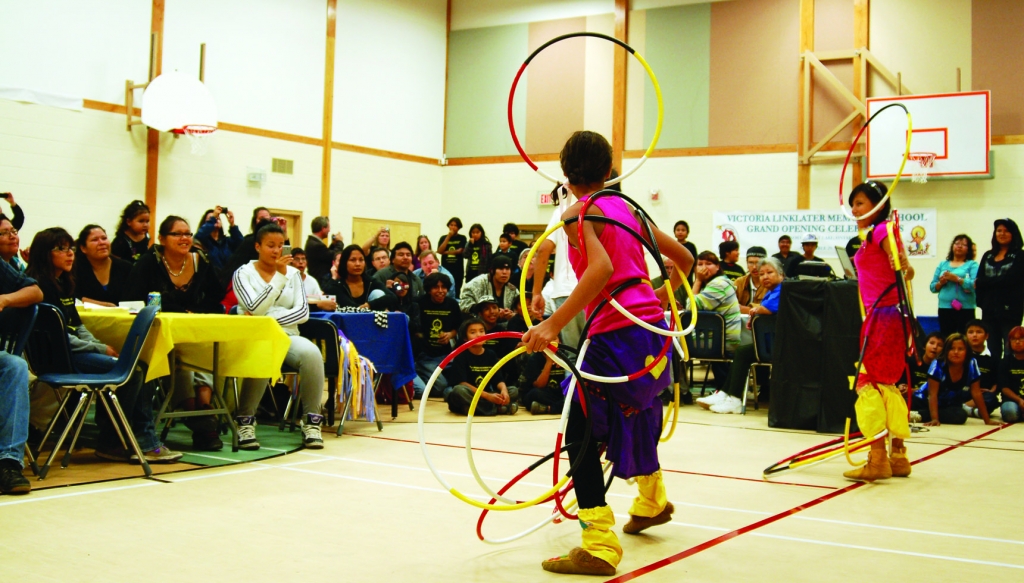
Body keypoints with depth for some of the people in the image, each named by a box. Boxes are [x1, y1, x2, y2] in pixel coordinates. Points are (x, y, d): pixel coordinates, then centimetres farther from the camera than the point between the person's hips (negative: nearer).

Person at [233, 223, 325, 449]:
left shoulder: (293, 273, 14)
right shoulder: (244, 273, 4)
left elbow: (303, 312, 3)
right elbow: (255, 309, -12)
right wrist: (279, 277, -15)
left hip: (287, 335, 3)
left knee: (312, 353, -31)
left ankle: (311, 421, -23)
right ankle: (245, 420, -22)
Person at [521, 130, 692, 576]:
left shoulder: (578, 212, -6)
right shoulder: (626, 208, 15)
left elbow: (601, 268, -25)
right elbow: (683, 258, 19)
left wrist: (553, 325, -29)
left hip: (617, 335, -8)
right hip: (651, 328, 8)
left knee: (580, 430, -5)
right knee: (634, 410, 29)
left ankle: (599, 546, -12)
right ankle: (652, 502, 51)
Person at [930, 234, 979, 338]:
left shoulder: (972, 265, 5)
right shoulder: (942, 265, 17)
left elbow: (974, 285, -11)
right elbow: (932, 287, 13)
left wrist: (957, 279, -17)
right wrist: (941, 283, -6)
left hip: (965, 309, -3)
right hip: (945, 308, 3)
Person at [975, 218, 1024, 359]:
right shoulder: (988, 256, 15)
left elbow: (1009, 280, -13)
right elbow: (979, 281, 6)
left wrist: (981, 283, -6)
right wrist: (981, 301, -9)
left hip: (1010, 310, -4)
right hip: (990, 310, 4)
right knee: (993, 351, 6)